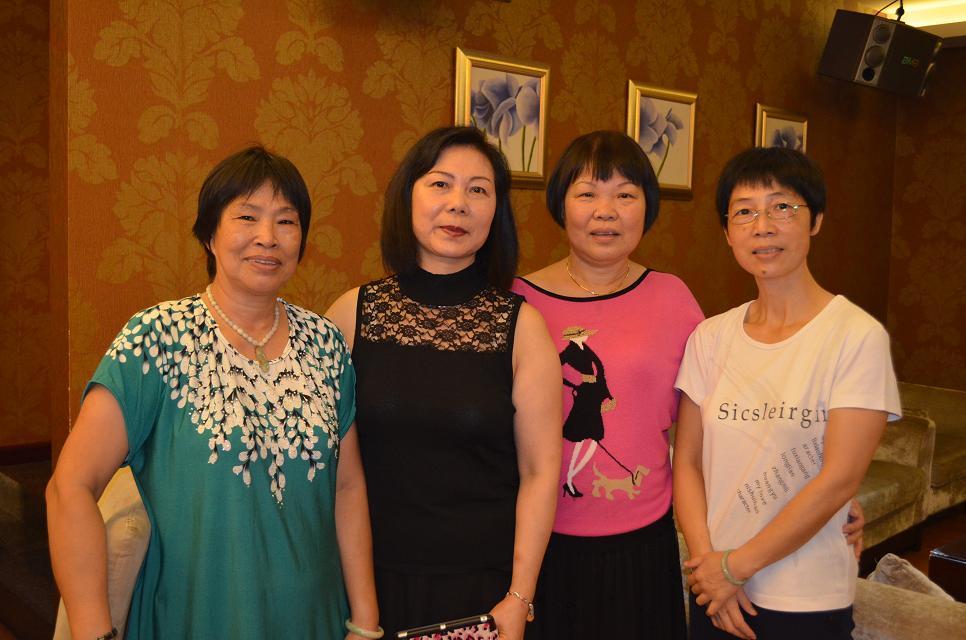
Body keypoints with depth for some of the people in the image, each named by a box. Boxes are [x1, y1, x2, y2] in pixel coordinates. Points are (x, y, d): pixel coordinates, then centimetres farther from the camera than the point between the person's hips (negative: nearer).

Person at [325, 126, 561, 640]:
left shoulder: (520, 325, -7)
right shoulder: (352, 313, -4)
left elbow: (540, 471, -6)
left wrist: (519, 598, -9)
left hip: (482, 580, -1)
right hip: (373, 576, 1)